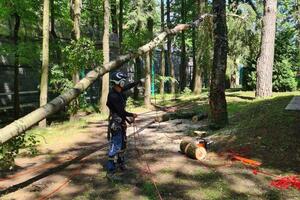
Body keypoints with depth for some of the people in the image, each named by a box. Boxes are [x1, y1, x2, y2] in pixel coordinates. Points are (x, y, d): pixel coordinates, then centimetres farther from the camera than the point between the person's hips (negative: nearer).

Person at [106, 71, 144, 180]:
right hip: (116, 124, -10)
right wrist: (132, 115, -9)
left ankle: (121, 163, 39)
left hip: (121, 122, 10)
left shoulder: (119, 91, 1)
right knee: (115, 147, -6)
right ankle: (110, 172, 1)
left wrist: (139, 81, 31)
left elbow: (129, 86, 20)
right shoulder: (113, 96, -26)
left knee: (122, 144, 22)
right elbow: (121, 111, -24)